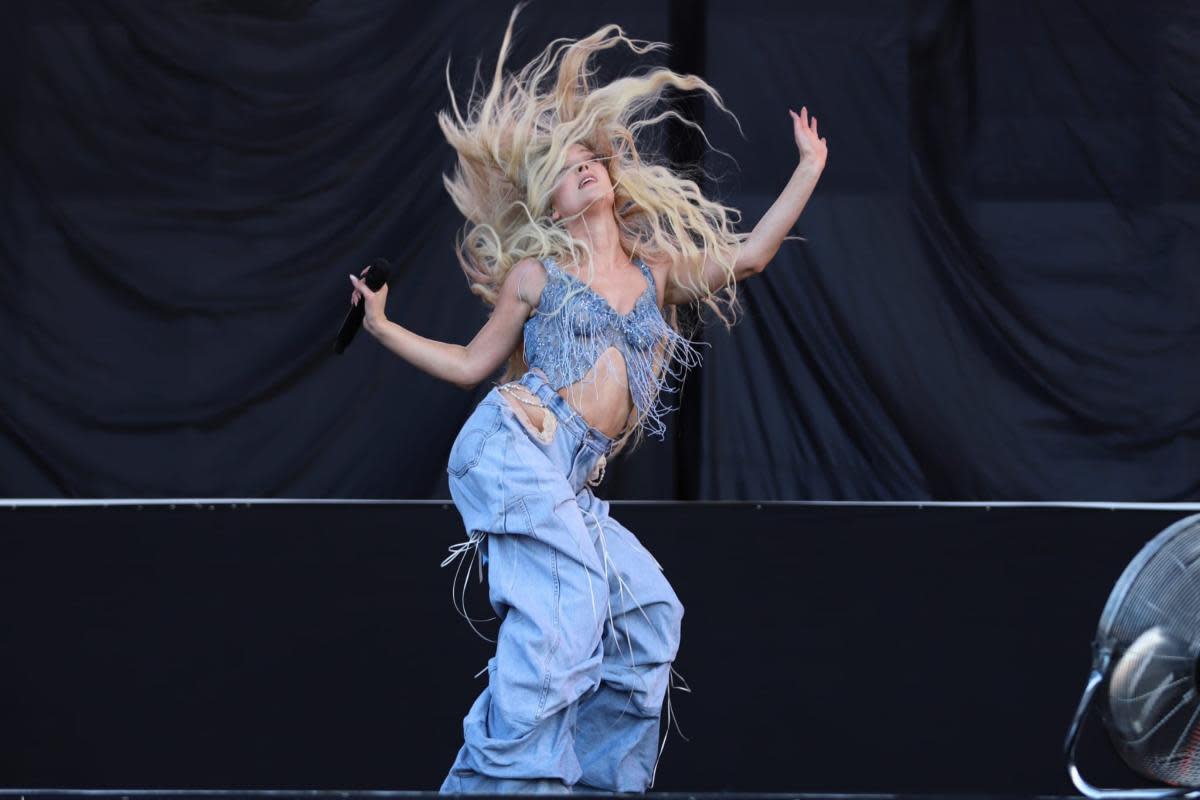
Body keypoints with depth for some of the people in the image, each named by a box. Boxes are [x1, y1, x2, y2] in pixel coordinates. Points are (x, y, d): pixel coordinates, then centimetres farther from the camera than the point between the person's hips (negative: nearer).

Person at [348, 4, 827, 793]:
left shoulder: (655, 271, 21)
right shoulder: (535, 272, 10)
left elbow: (748, 254, 19)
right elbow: (472, 364, 16)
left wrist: (810, 169, 21)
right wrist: (382, 325, 10)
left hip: (572, 479, 6)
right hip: (516, 443, -6)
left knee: (648, 612, -1)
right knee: (567, 599, -23)